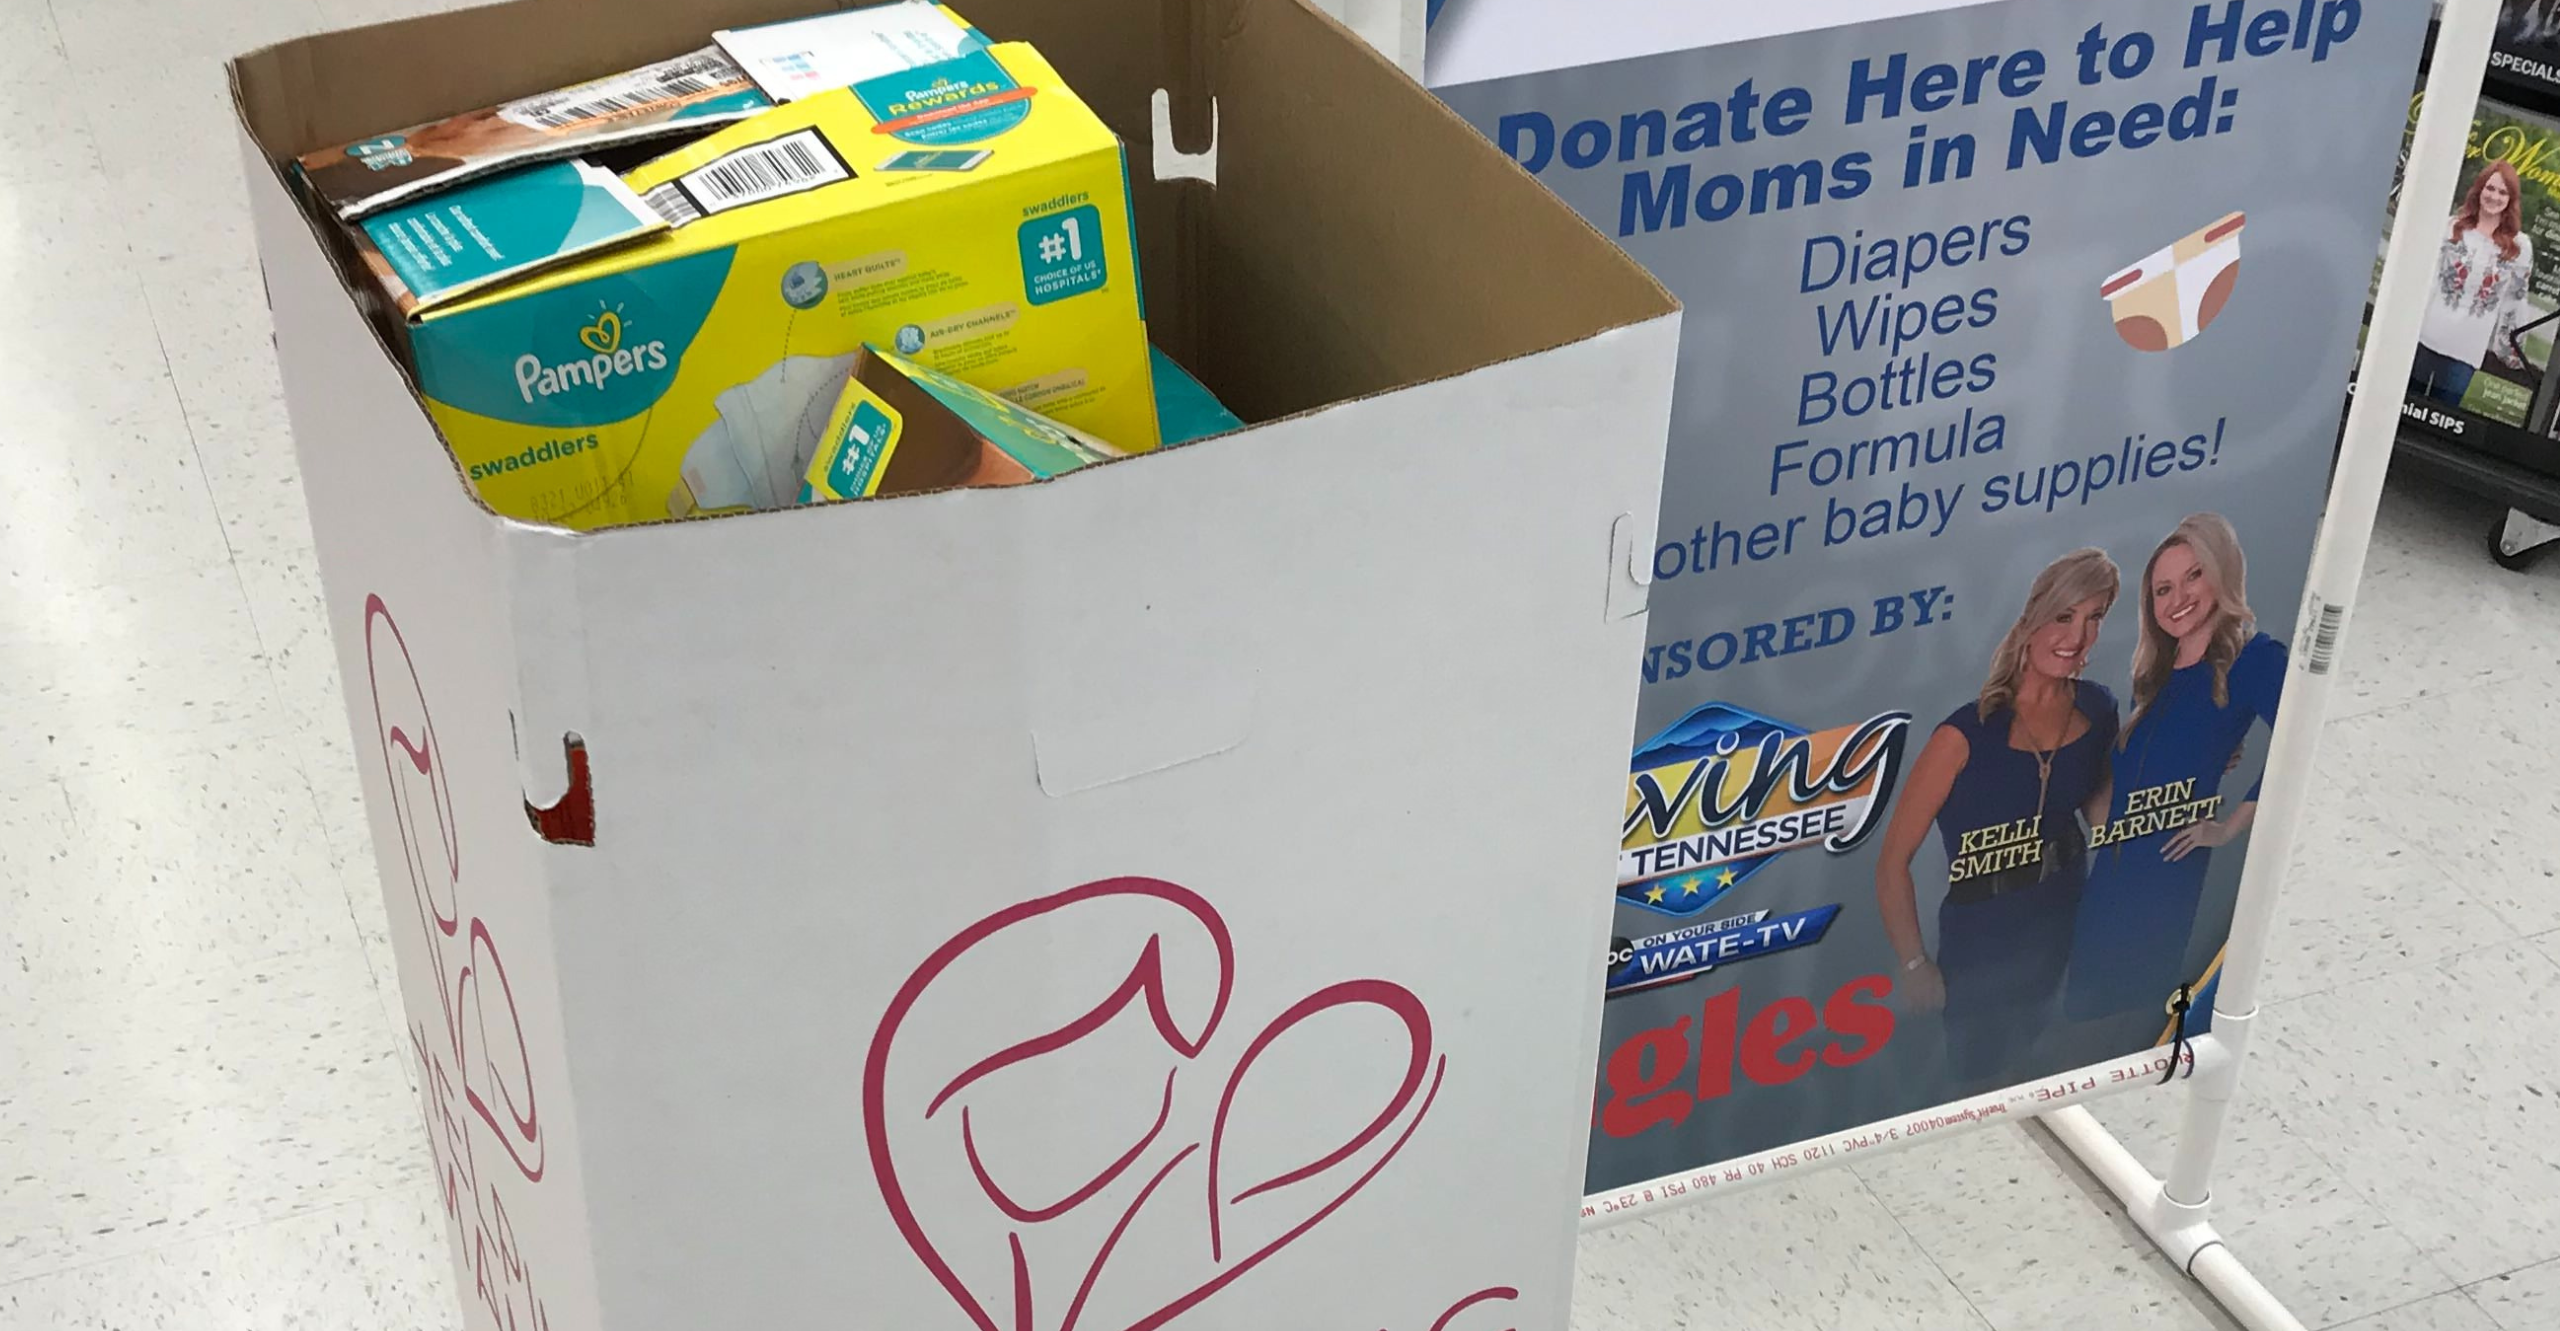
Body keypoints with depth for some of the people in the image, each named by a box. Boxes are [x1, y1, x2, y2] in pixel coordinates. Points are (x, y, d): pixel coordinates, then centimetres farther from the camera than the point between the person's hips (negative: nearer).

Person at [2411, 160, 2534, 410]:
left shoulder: (2520, 246, 3)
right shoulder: (2452, 227, 5)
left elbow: (2514, 303, 6)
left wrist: (2508, 348, 8)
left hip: (2466, 350, -1)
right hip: (2424, 335, 1)